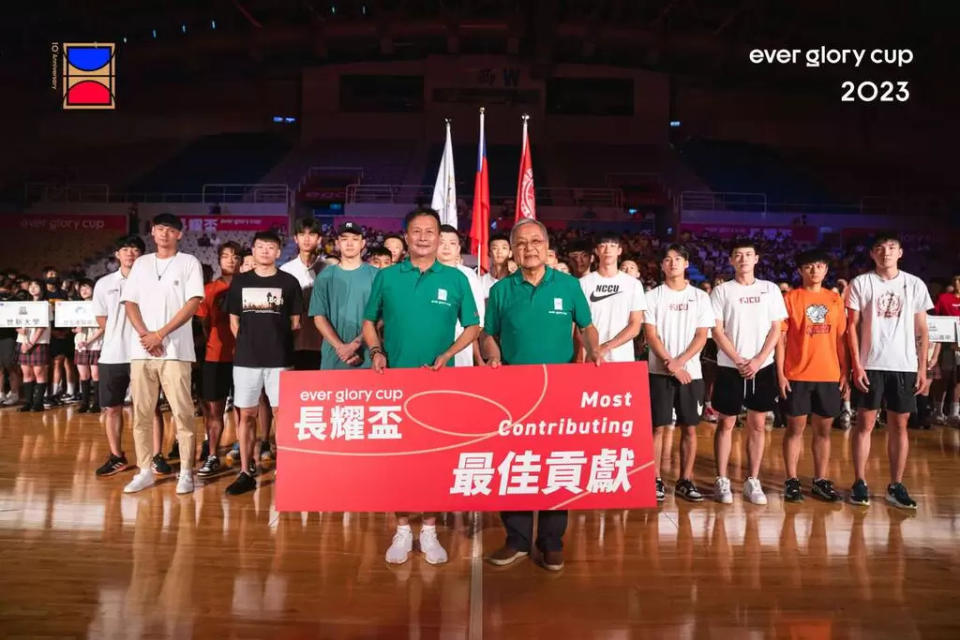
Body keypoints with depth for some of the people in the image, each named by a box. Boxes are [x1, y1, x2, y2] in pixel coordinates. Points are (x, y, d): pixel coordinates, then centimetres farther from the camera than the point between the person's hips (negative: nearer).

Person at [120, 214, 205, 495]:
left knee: (182, 412, -3)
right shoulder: (141, 263, 15)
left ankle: (186, 472, 4)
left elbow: (193, 303, -6)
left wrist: (160, 334, -10)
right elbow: (130, 303, 10)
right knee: (141, 413, 6)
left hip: (175, 350, -4)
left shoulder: (189, 263, 3)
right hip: (141, 349, 4)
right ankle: (145, 471, 16)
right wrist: (145, 335, -6)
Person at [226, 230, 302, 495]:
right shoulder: (240, 281, 10)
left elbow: (295, 322, 5)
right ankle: (246, 473, 14)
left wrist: (278, 343, 1)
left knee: (281, 413, 0)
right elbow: (234, 322, 13)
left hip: (279, 359, -2)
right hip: (246, 359, 2)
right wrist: (248, 344, 6)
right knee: (246, 415, 6)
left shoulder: (288, 282, 4)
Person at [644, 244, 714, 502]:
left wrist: (679, 362, -11)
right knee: (658, 427, 0)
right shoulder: (653, 296, 3)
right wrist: (670, 364, -13)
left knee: (690, 427, 6)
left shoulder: (700, 297, 7)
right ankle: (656, 480, 8)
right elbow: (651, 336, -3)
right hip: (660, 372, -2)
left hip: (691, 371, 2)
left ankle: (685, 480, 16)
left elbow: (702, 336, 1)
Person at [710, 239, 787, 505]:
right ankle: (722, 480, 11)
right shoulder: (722, 291, 1)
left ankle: (753, 481, 17)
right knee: (726, 423, 3)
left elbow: (776, 329, 3)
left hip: (762, 367, 2)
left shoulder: (770, 289, 6)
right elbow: (717, 331, -4)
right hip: (730, 367, -2)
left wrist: (759, 360, -9)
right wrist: (739, 361, -11)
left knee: (758, 424, 7)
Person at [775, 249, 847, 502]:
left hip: (829, 375, 3)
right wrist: (780, 372, -8)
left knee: (823, 429, 10)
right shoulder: (790, 298, -1)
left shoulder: (835, 299, 10)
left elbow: (841, 337, 12)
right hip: (797, 375, -3)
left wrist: (845, 371, 6)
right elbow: (781, 337, -2)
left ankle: (820, 480, 21)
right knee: (796, 427, 3)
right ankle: (792, 480, 13)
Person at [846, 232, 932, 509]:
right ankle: (860, 482, 10)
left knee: (899, 425, 7)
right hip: (870, 365, -2)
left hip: (905, 366, 2)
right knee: (865, 423, 2)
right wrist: (856, 364, -7)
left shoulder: (915, 284, 6)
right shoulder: (860, 283, 0)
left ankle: (896, 485, 16)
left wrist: (922, 367, 3)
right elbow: (852, 326, -1)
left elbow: (921, 330, 8)